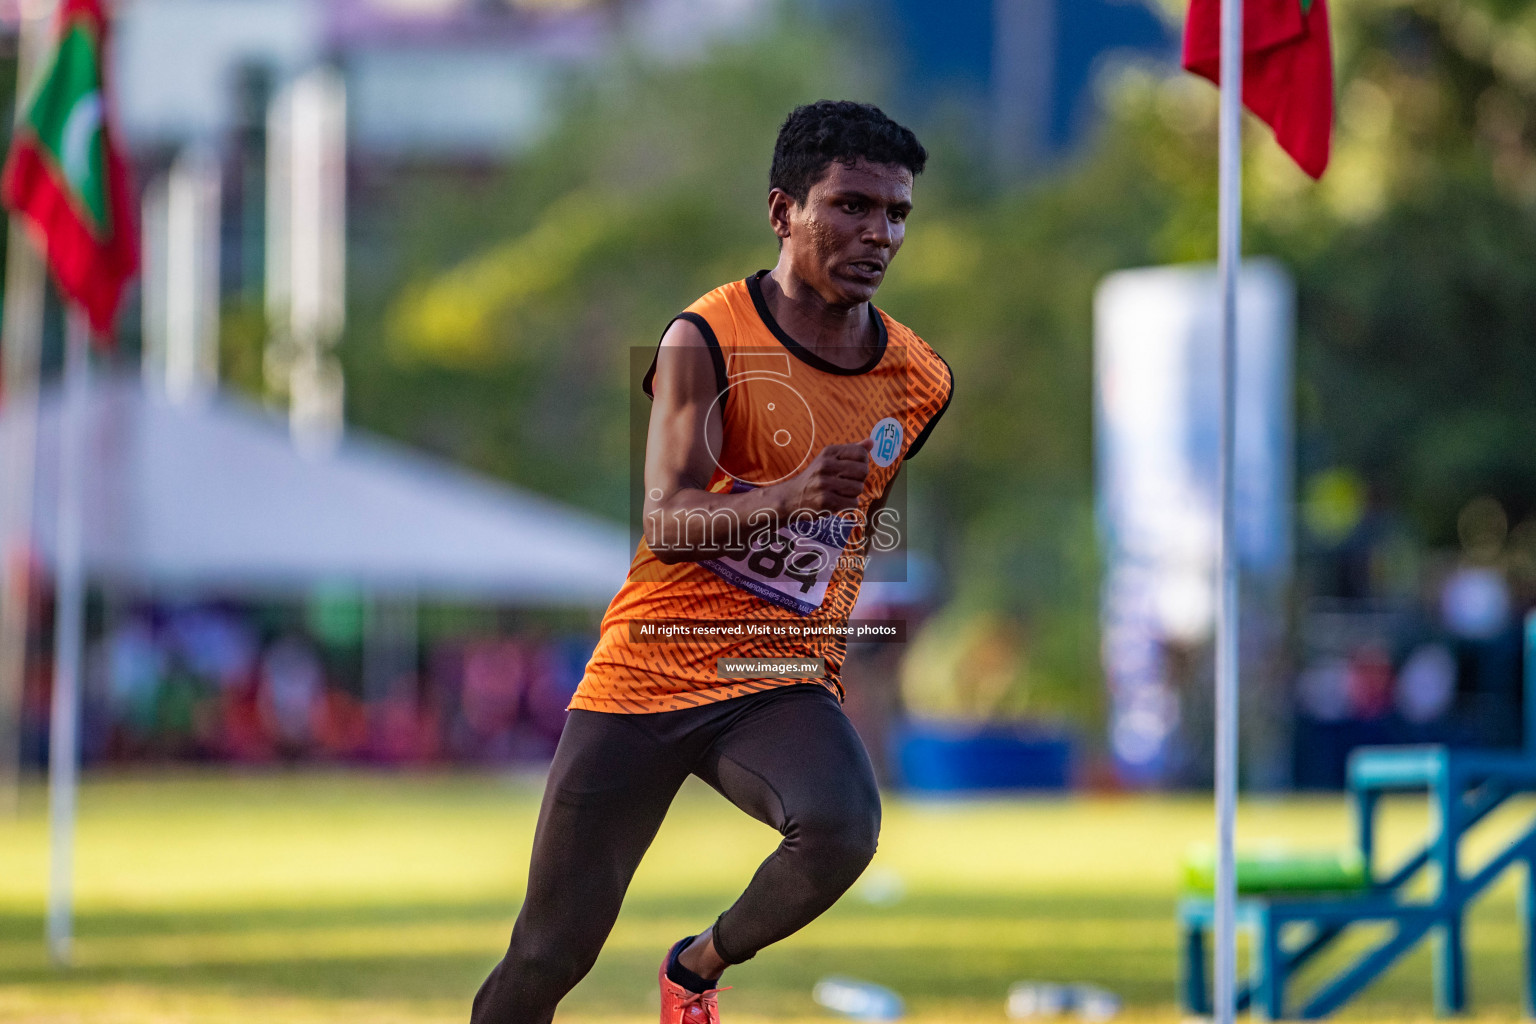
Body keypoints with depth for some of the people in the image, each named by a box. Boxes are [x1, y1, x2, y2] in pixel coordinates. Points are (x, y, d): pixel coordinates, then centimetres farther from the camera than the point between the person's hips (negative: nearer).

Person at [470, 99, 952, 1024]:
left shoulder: (921, 383, 3)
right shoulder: (708, 340, -10)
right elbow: (665, 523, -22)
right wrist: (787, 498, -37)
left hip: (784, 684, 2)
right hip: (650, 670, -2)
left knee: (843, 826, -30)